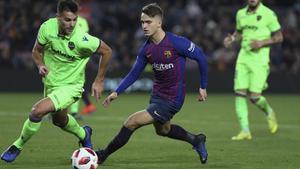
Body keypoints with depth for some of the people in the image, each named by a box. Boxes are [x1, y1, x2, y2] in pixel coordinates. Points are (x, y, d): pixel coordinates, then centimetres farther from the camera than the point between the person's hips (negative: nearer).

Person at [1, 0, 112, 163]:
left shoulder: (82, 39, -28)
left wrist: (99, 81, -8)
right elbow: (37, 50, 2)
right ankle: (83, 134, 58)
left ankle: (18, 146, -1)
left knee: (37, 111, -24)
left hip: (71, 86, -6)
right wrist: (40, 65, -19)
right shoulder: (47, 27, -17)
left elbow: (107, 51, -13)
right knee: (59, 120, 28)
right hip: (51, 82, 6)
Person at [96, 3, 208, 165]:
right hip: (157, 95, 8)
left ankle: (103, 155, 3)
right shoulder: (146, 49, -3)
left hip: (172, 100, -8)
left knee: (131, 122, -13)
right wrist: (117, 92, -5)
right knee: (162, 130, 29)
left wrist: (203, 87, -4)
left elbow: (201, 57, -11)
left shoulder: (176, 43, -22)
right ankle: (196, 140, 50)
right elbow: (134, 74, 7)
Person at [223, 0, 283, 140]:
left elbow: (279, 37, -1)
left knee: (254, 96, -10)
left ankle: (269, 113, 24)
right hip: (243, 56, 5)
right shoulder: (241, 14, 9)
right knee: (239, 93, -6)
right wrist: (232, 38, 2)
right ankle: (245, 131, 0)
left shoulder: (268, 14, -6)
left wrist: (262, 42, -16)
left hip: (260, 58, -5)